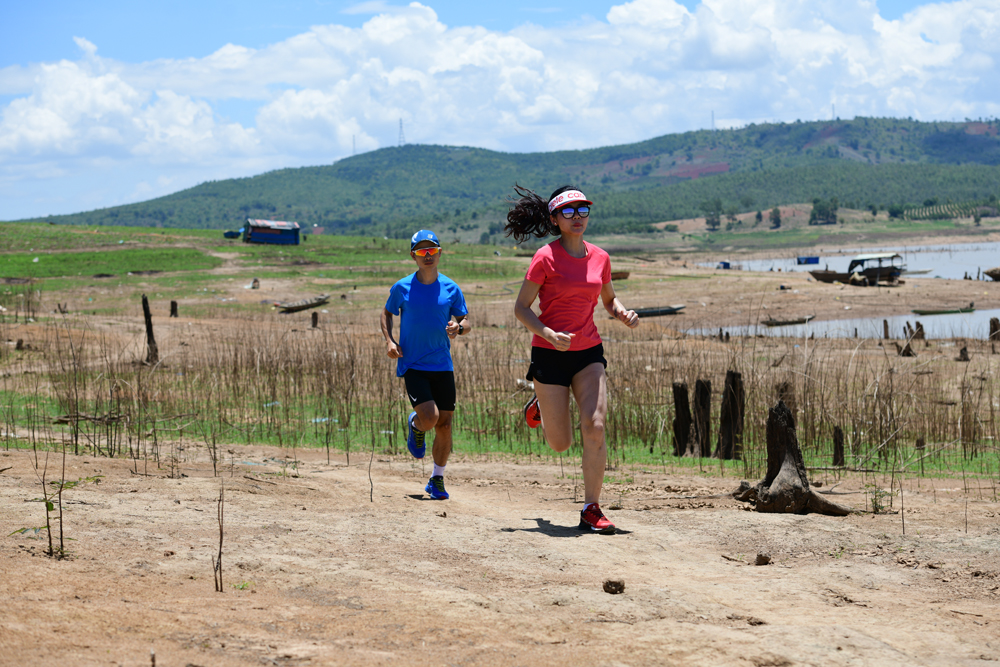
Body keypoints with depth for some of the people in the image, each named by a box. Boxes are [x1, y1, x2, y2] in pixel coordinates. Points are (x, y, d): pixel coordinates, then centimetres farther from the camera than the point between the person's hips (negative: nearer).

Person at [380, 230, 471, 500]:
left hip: (443, 366, 2)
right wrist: (389, 340, -3)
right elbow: (387, 313, 14)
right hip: (412, 365, -2)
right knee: (430, 419, -18)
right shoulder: (402, 288, -2)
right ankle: (415, 425, 20)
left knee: (444, 425, 2)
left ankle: (437, 480, 18)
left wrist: (458, 328, -17)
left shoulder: (451, 288, 2)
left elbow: (466, 323, 7)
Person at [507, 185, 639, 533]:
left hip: (589, 353, 3)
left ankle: (591, 510, -8)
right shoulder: (546, 257, -10)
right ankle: (541, 406, 39)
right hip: (550, 354, -3)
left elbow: (609, 300, 20)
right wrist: (550, 334, -24)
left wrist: (623, 314, -3)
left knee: (595, 428, -16)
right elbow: (521, 308, -9)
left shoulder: (599, 258, 4)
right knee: (561, 443, 4)